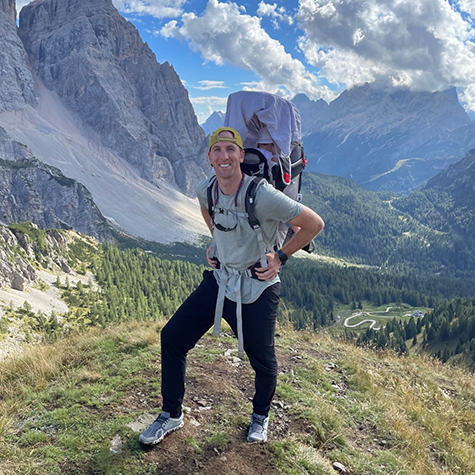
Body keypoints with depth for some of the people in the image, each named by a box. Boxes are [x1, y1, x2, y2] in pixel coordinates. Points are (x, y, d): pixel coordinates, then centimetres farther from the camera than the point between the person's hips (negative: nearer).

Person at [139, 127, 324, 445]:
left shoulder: (261, 195, -25)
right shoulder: (205, 191, -5)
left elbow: (315, 223, -18)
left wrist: (281, 257, -11)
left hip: (256, 291, -5)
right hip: (219, 280, 5)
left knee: (263, 362, 7)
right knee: (172, 337, 3)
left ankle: (260, 417, 41)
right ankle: (172, 415, 23)